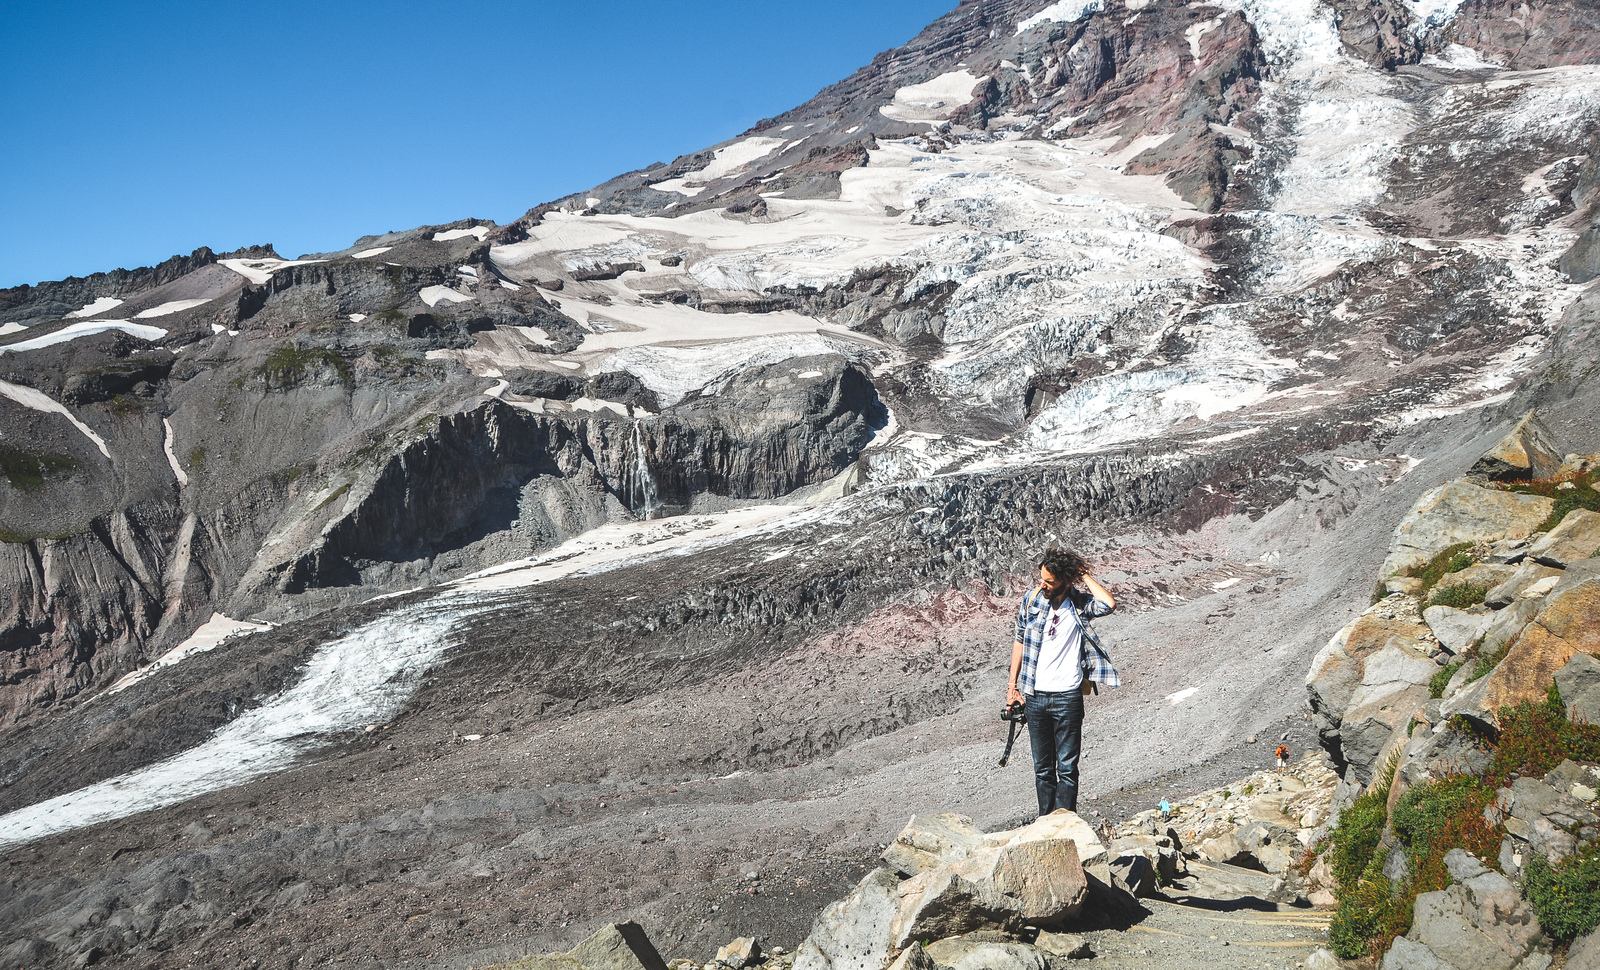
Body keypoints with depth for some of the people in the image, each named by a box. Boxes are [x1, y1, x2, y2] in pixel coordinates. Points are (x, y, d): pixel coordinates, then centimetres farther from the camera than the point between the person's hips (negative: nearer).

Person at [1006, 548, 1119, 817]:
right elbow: (1020, 642, 9)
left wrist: (1084, 575, -18)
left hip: (1068, 697, -3)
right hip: (1034, 696, 3)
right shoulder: (1031, 599, 0)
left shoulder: (1080, 604, -7)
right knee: (1042, 768, 13)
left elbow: (1109, 604, -29)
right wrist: (1012, 686, 9)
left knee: (1067, 768, 2)